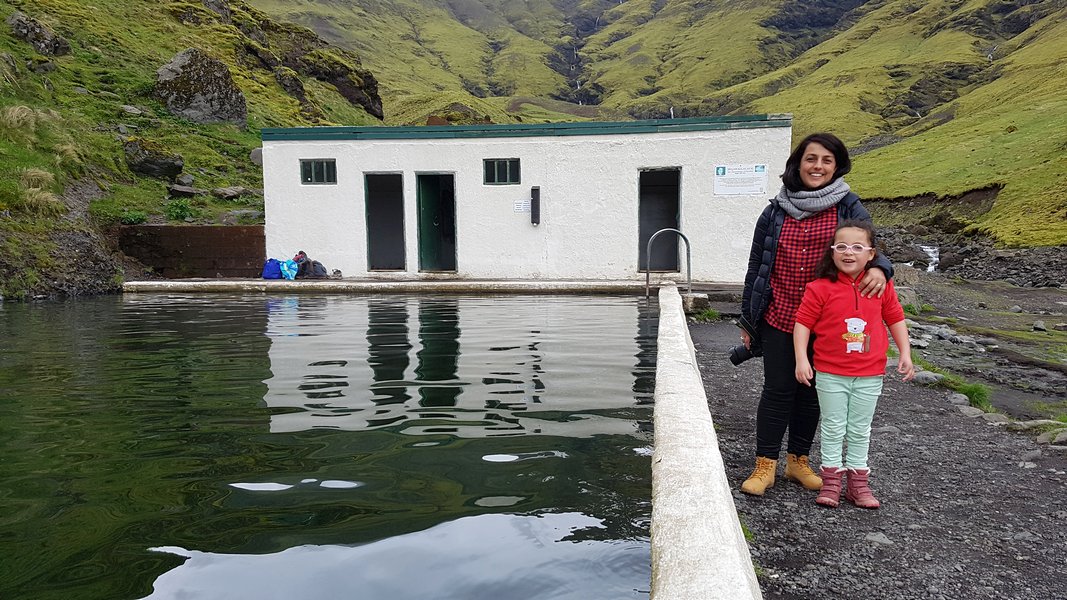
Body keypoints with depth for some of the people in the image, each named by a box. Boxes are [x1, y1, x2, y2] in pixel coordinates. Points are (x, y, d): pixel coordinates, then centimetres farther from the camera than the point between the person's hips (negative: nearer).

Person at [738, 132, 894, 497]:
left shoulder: (849, 207, 2)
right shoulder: (776, 211, 4)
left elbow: (870, 247, -2)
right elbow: (757, 266, 8)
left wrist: (879, 269, -28)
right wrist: (747, 319, 8)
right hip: (778, 318, 0)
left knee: (810, 391, 12)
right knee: (777, 390, 2)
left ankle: (798, 461, 27)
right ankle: (765, 465, 12)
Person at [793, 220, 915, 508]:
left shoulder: (882, 285, -2)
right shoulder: (821, 288, -13)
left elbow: (895, 318, 9)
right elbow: (803, 322, -9)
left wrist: (905, 354, 5)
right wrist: (801, 360, -15)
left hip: (870, 375, 3)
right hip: (831, 373, -2)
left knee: (860, 429, 14)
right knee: (833, 427, 8)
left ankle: (858, 481, 26)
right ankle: (831, 479, 20)